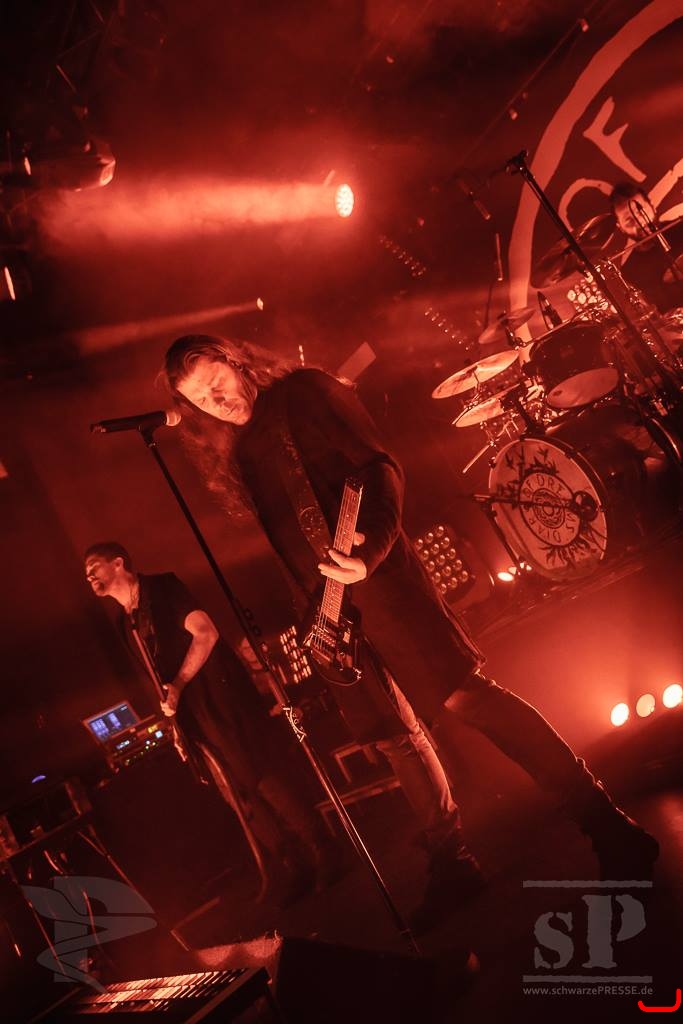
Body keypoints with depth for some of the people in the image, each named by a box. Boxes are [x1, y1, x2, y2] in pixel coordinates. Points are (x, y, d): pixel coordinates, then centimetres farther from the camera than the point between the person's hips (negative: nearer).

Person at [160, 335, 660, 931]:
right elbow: (284, 540, 15)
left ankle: (612, 830, -4)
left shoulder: (302, 392, -2)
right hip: (330, 602, 7)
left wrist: (372, 547, -28)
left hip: (375, 575, -7)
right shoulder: (240, 455, 17)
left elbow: (379, 466, -12)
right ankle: (453, 864, 25)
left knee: (463, 692, -14)